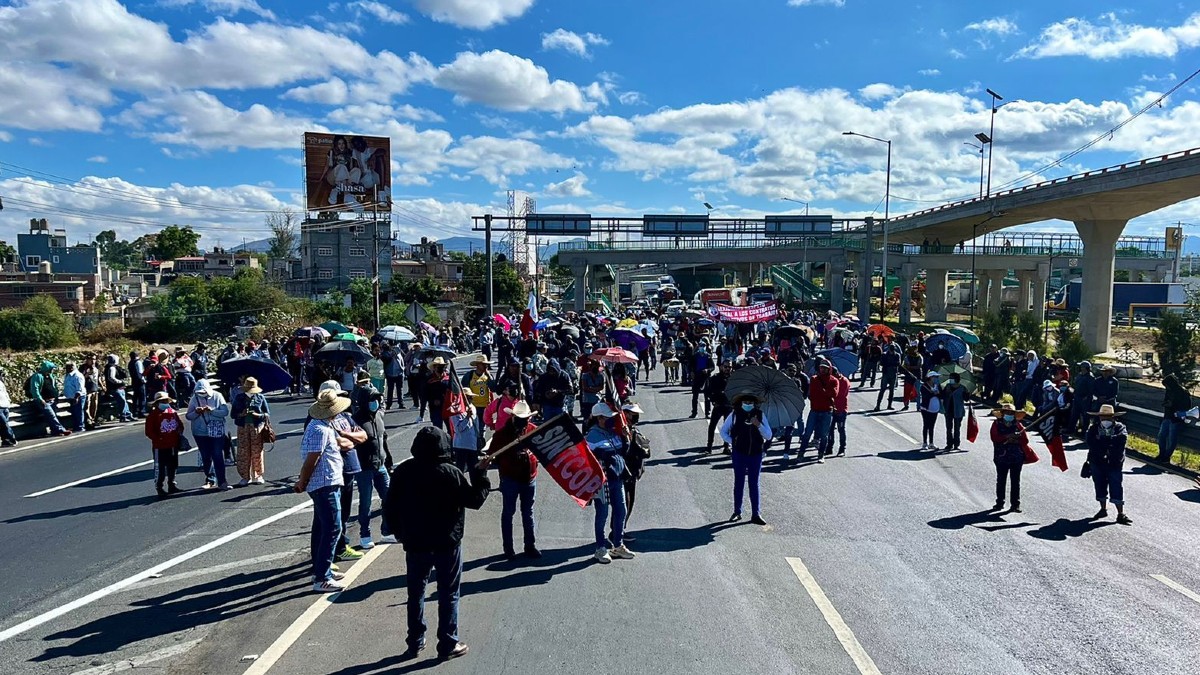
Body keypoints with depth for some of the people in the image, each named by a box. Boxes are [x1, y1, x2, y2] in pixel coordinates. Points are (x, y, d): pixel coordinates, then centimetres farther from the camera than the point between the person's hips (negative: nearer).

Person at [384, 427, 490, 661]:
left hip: (415, 543, 4)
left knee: (416, 593, 17)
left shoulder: (403, 471, -5)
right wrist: (481, 474, 2)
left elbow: (390, 507, 2)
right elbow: (475, 500, -9)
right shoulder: (450, 473, -17)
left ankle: (415, 643, 24)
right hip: (447, 543, -3)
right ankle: (448, 645, 14)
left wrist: (401, 534, 15)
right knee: (448, 595, 8)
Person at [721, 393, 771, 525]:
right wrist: (732, 443, -3)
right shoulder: (735, 415, -3)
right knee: (739, 483, 7)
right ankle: (737, 512, 16)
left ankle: (756, 514, 11)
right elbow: (723, 431, 9)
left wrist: (758, 425, -19)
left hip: (756, 455, 1)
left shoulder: (760, 415, 0)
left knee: (754, 484, 6)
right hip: (739, 455, -1)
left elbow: (768, 436, -3)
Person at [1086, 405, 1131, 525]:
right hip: (1097, 463, 2)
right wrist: (1111, 441, -27)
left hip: (1115, 464, -2)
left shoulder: (1120, 428, -2)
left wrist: (1105, 440, -27)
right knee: (1100, 486, 12)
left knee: (1116, 488, -3)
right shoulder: (1093, 429, -1)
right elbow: (1090, 442, -19)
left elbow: (1123, 438, -24)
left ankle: (1121, 514, 2)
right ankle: (1103, 509, 29)